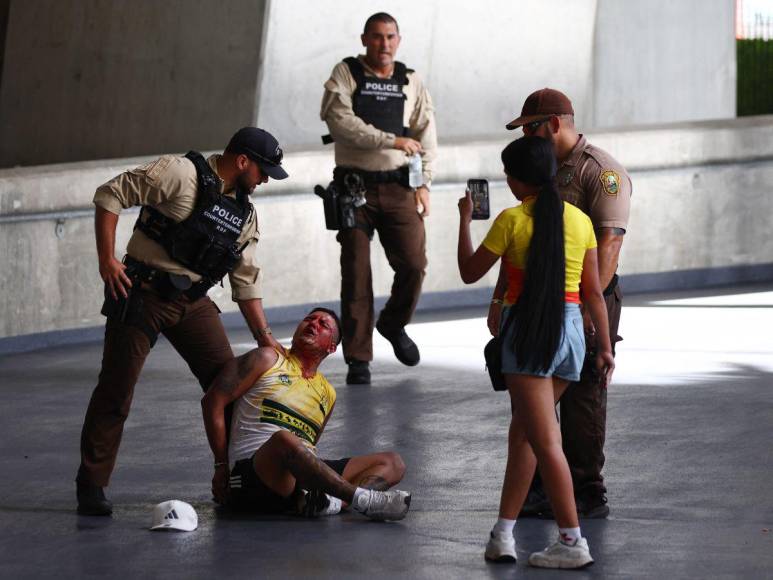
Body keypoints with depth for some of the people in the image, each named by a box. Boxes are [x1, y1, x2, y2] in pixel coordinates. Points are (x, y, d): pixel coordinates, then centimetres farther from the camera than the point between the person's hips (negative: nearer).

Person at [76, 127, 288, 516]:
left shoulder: (244, 212, 11)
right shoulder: (181, 174, -13)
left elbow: (246, 280, 16)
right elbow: (111, 195, -14)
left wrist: (265, 337, 11)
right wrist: (107, 259, -18)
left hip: (194, 300, 7)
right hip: (143, 293, -7)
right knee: (116, 391, -5)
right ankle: (91, 486, 2)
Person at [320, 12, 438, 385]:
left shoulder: (410, 83, 11)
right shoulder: (345, 75, 1)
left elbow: (426, 135, 10)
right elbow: (340, 119, -14)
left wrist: (423, 183, 0)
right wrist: (391, 140, -18)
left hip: (399, 187, 2)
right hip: (355, 186, -2)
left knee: (413, 264, -6)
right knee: (356, 273, -3)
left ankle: (394, 325, 25)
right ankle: (358, 360, 4)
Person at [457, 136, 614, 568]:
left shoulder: (512, 220, -8)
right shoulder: (581, 220, 5)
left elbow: (470, 272, 3)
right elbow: (594, 292, 7)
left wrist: (465, 219, 15)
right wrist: (605, 346, 13)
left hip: (528, 331, -5)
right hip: (571, 330, 6)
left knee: (545, 439, -5)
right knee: (523, 431, 16)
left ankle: (573, 541, -9)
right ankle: (504, 534, 16)